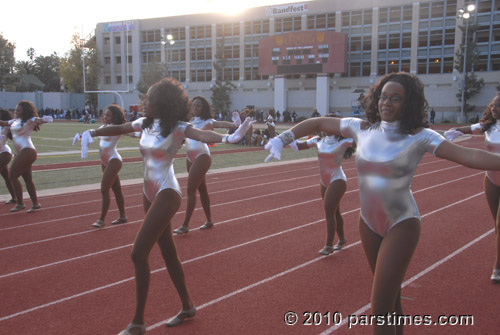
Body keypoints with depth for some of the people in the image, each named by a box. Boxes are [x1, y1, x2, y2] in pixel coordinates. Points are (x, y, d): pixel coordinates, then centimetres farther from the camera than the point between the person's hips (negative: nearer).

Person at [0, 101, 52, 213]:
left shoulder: (30, 121, -7)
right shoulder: (15, 121, 16)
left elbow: (49, 118, -16)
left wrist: (40, 120, -36)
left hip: (26, 151, -9)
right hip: (20, 153, 9)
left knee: (12, 176, -8)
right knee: (28, 179, 11)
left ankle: (20, 203, -2)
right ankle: (35, 203, 17)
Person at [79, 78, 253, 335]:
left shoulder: (177, 128, -16)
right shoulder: (145, 123, 4)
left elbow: (202, 135, -35)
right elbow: (118, 129, 22)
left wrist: (227, 138, -53)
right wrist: (93, 132, 17)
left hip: (167, 195, -8)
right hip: (150, 194, 8)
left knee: (138, 253, -11)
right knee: (168, 252, 16)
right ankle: (187, 307, 32)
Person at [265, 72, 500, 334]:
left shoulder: (419, 137, -16)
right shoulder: (362, 128, -4)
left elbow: (470, 156, -26)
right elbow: (317, 123, 6)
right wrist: (283, 138, -1)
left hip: (401, 225, -5)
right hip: (368, 222, 5)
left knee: (380, 308, -7)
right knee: (389, 290, 25)